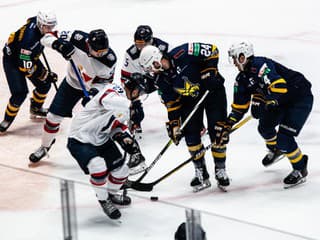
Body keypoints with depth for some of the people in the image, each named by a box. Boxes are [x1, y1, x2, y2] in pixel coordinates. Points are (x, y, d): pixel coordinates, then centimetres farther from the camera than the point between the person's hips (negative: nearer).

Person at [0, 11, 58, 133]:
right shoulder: (29, 37, -40)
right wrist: (45, 75, -27)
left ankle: (36, 109, 34)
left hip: (30, 57, 8)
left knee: (44, 84, 9)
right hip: (12, 61, -8)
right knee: (20, 93, -18)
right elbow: (26, 66, -35)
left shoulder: (38, 22, -17)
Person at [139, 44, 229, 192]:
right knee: (191, 134, -5)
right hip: (190, 99, 5)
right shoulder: (161, 80, -9)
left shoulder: (182, 54, -29)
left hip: (213, 90, -5)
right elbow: (171, 103, -2)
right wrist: (173, 124, -9)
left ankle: (220, 171, 8)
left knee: (217, 132, -5)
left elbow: (212, 50, -21)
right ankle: (201, 173, 7)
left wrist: (209, 71, -24)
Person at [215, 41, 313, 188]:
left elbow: (279, 87, -38)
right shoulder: (242, 79, 2)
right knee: (265, 127, 15)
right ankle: (276, 150, 46)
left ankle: (300, 169, 4)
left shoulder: (260, 66, -27)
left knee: (284, 138, -15)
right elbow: (239, 107, 5)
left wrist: (262, 102, -41)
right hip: (281, 101, 10)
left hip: (301, 98, -10)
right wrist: (226, 126, -1)